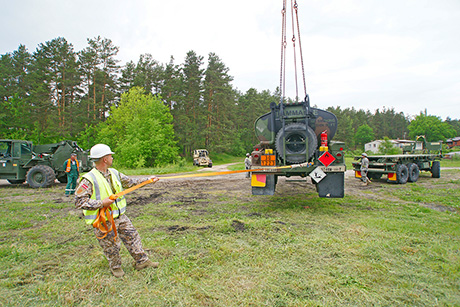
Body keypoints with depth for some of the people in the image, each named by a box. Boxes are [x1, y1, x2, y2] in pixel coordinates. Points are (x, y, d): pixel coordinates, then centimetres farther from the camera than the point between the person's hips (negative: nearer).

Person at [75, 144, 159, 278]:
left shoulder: (114, 173, 3)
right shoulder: (89, 180, -20)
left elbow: (129, 181, 15)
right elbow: (79, 201, -20)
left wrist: (147, 180, 15)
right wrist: (101, 203, -27)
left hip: (120, 216, 7)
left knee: (132, 236, 11)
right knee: (112, 246, 10)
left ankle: (142, 261, 25)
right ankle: (115, 267, 36)